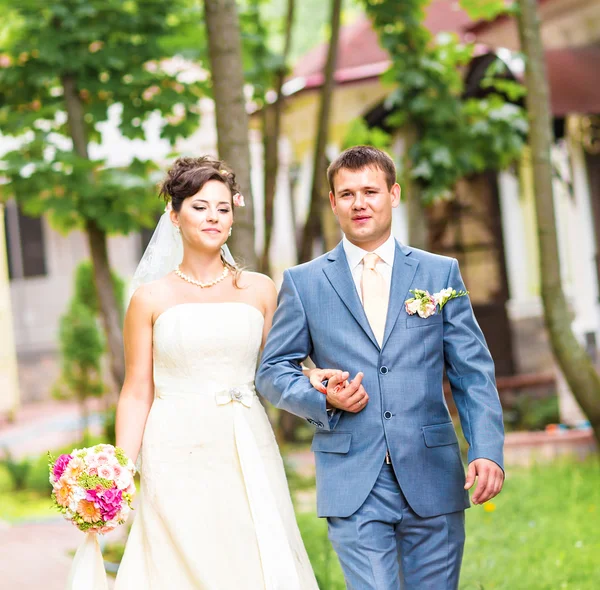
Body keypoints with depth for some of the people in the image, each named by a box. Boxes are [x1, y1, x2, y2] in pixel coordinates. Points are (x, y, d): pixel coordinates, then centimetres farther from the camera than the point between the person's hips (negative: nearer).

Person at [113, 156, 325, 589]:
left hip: (248, 456, 2)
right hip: (179, 457, -2)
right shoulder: (152, 298, 2)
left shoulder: (260, 290, 7)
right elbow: (137, 393, 2)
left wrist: (310, 378, -8)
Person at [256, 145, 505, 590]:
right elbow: (273, 372, 9)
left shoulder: (441, 273, 8)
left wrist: (487, 450, -9)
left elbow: (473, 373, 5)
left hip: (433, 480, 1)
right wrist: (322, 399, -11)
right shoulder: (303, 282, 7)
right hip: (353, 483, -1)